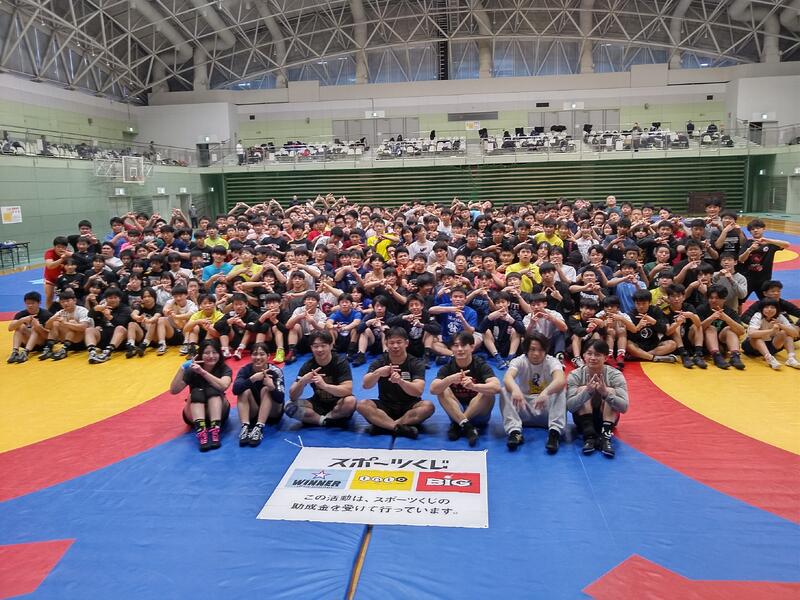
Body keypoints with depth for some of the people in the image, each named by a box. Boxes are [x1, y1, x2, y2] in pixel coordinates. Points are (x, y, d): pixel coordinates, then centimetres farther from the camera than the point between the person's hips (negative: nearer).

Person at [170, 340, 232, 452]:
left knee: (212, 390, -27)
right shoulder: (192, 370, -7)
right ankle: (201, 432, -50)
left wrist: (203, 372, -38)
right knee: (197, 392, -28)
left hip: (217, 412, 0)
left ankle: (215, 431, -45)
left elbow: (223, 386, -32)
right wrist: (182, 369, -31)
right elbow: (174, 390, -20)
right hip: (195, 414, 1)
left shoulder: (225, 369, -9)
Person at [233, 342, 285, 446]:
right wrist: (252, 379, -41)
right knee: (245, 391, -22)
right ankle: (245, 428, -35)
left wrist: (272, 387, -45)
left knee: (266, 390, -25)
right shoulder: (245, 370, -10)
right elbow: (235, 390, -28)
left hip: (272, 414, -2)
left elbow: (280, 399, -25)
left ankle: (259, 428, -37)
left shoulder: (275, 371, -15)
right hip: (252, 414, 2)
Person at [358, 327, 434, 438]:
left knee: (428, 406, -31)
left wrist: (400, 381, -39)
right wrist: (378, 373, -37)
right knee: (362, 405, -26)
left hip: (409, 407, -1)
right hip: (385, 406, 1)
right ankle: (400, 427, -35)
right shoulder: (379, 363, -1)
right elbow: (366, 385, -15)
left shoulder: (416, 363, -6)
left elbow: (418, 391, -20)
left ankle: (384, 425, -29)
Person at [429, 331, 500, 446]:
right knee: (442, 390, -21)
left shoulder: (481, 365, -13)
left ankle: (457, 426, -23)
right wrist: (450, 379, -42)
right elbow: (433, 389, -23)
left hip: (479, 413, -1)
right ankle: (467, 427, -31)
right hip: (456, 412, 2)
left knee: (488, 392, -28)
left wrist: (473, 386, -48)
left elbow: (496, 387, -31)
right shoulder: (448, 367, -7)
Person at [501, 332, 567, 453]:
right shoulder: (520, 361, -7)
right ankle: (514, 431, -34)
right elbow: (507, 377, -29)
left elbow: (561, 380, -32)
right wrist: (515, 389, -54)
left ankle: (554, 432, -35)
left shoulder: (552, 361, -9)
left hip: (547, 411, -1)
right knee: (505, 390, -25)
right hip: (524, 410, 1)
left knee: (560, 390, -28)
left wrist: (546, 392, -54)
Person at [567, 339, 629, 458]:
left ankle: (606, 437, -33)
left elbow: (624, 407, -27)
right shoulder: (575, 375, -16)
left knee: (610, 391, -24)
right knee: (582, 390, -25)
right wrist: (587, 392, -43)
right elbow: (569, 406, -26)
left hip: (606, 418, 0)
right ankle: (589, 436, -33)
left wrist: (605, 393, -45)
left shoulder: (615, 375, -17)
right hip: (583, 419, 0)